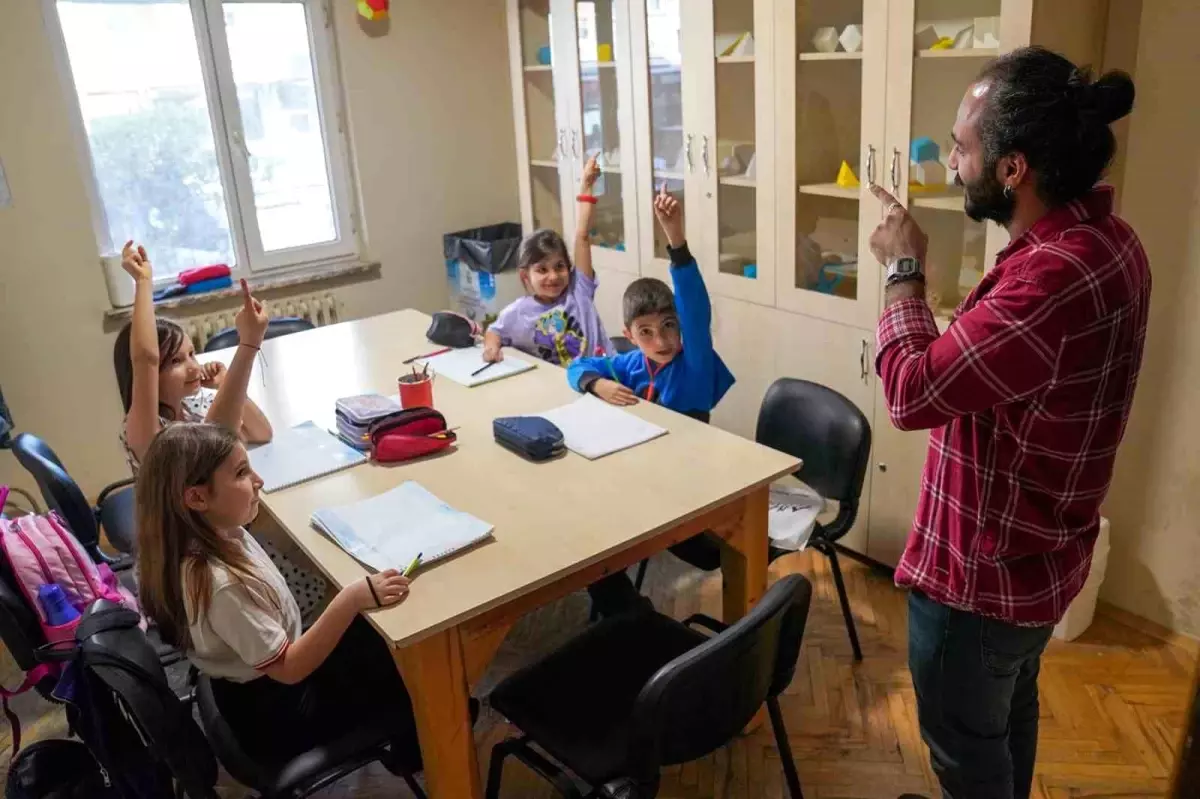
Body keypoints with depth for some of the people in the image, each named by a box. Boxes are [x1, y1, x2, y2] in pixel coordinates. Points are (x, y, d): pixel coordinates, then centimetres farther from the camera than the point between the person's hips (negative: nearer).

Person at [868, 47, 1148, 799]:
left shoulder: (1055, 274, -35)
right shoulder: (1106, 238, -1)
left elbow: (913, 391, -29)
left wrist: (904, 269, -17)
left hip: (983, 570, -9)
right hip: (1037, 554, 10)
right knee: (1010, 712, 30)